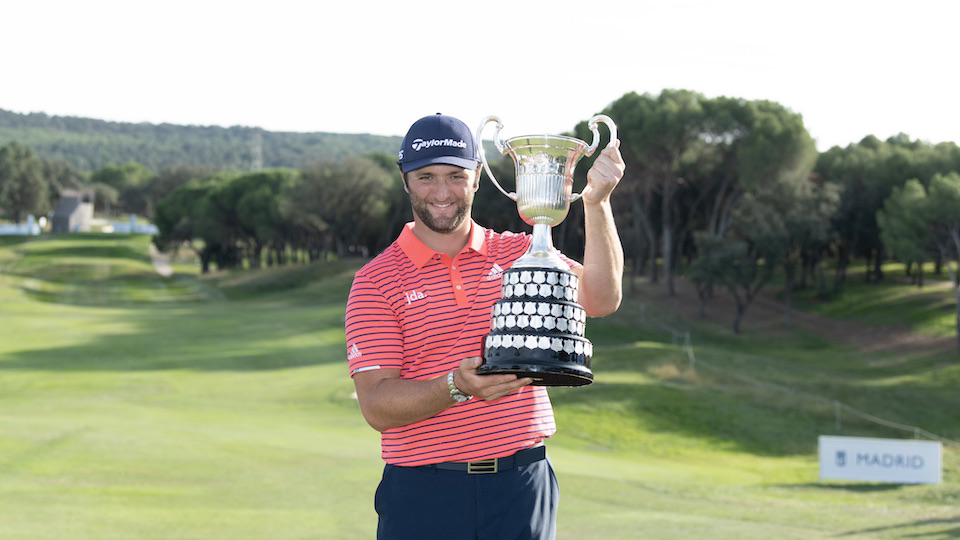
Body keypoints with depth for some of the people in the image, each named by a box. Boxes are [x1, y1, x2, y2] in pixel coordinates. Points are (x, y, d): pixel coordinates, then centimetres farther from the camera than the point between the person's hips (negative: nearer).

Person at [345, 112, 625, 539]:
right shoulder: (376, 280, 0)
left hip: (520, 487, 2)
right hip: (423, 495, -2)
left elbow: (600, 299, -7)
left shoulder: (518, 253, 8)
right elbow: (375, 405, -8)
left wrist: (596, 203, -18)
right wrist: (457, 387, -25)